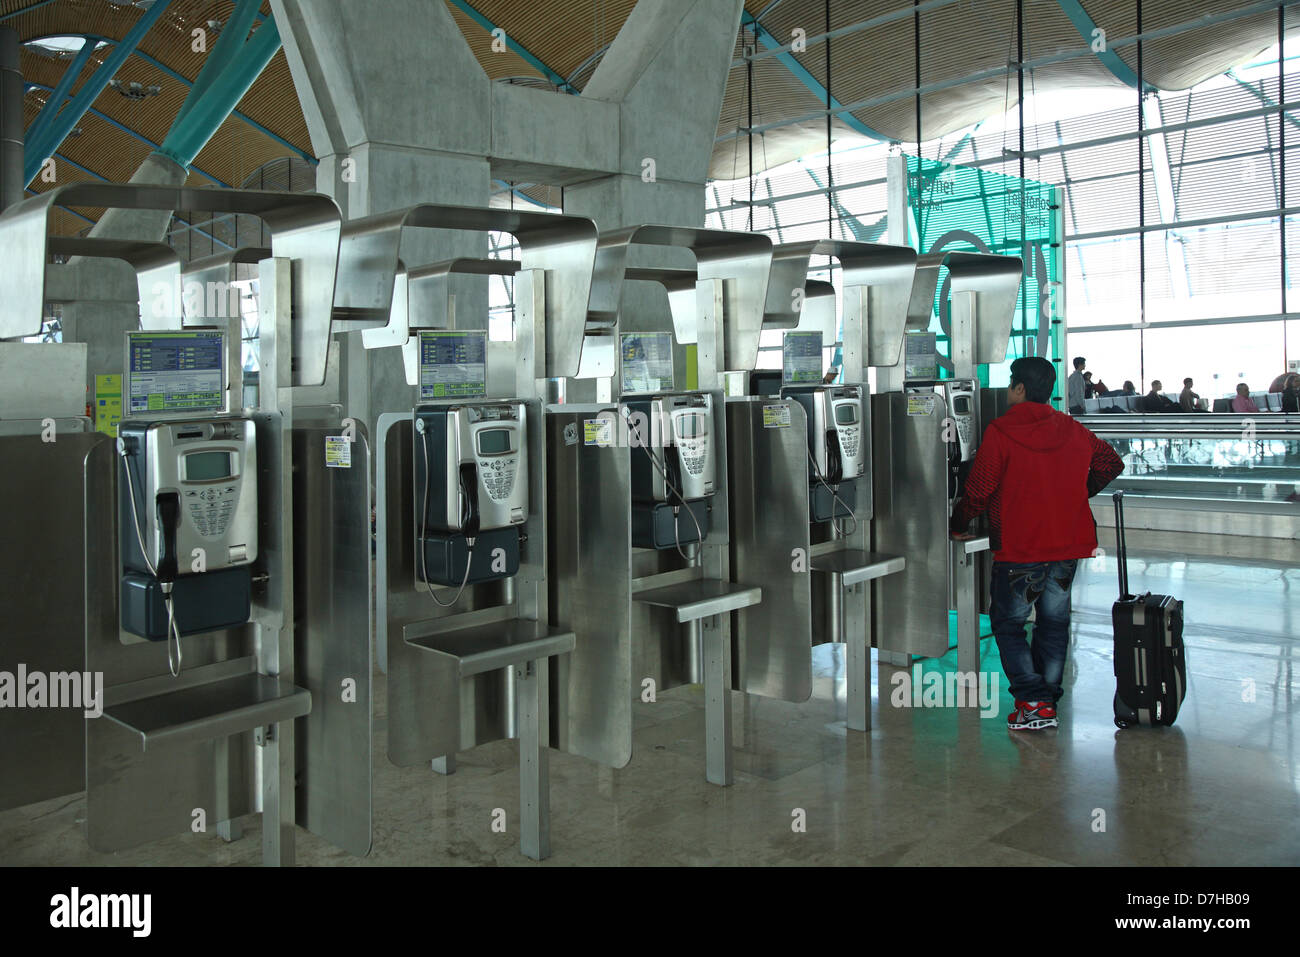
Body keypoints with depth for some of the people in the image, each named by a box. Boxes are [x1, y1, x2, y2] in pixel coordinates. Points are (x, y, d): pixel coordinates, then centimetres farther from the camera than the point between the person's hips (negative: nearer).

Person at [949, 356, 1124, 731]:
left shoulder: (1000, 432, -10)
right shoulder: (1074, 431, 7)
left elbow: (979, 489, -11)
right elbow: (1111, 463, 19)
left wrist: (957, 525, 5)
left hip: (1020, 550, -5)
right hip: (1070, 545, 6)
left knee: (1007, 623, 7)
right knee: (1054, 622, 16)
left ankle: (1035, 703, -1)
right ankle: (1049, 698, 21)